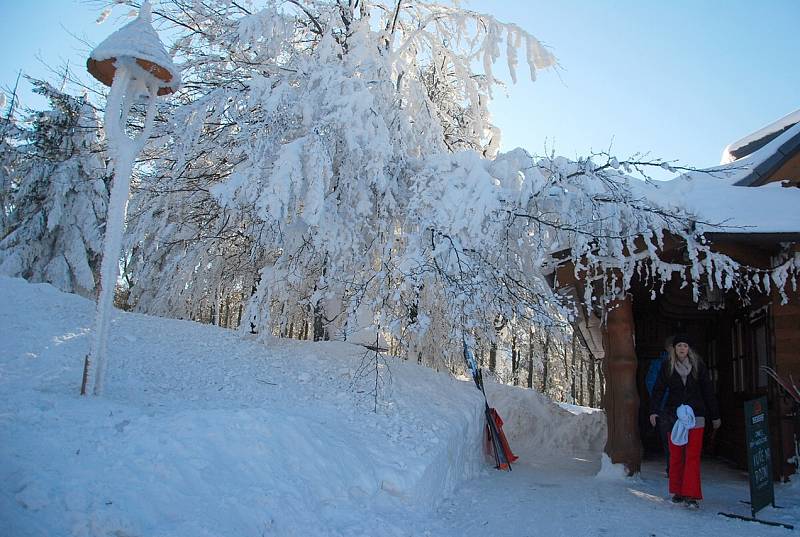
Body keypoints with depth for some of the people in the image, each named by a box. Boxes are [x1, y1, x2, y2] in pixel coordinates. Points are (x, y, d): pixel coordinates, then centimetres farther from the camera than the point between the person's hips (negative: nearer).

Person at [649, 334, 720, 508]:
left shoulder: (698, 365, 3)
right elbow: (658, 389, 0)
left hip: (695, 415, -1)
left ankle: (691, 495, -6)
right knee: (675, 455, 6)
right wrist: (653, 411, -11)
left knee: (693, 456, -6)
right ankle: (677, 491, 16)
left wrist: (715, 415, 9)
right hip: (674, 415, 1)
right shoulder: (667, 366, 4)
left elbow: (708, 391, 7)